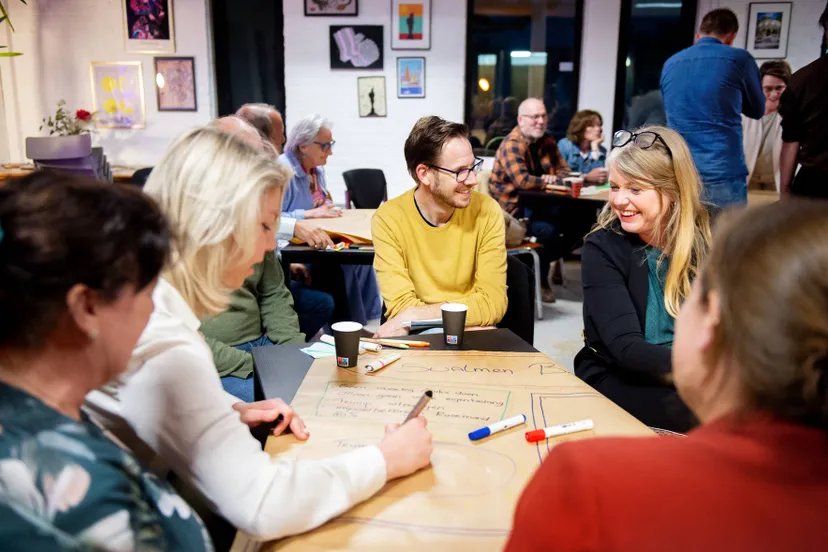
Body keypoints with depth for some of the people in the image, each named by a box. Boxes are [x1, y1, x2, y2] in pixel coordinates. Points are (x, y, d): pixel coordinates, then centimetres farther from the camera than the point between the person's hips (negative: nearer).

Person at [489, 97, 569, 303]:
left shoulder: (547, 141, 10)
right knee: (548, 231, -28)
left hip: (535, 203, 7)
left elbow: (565, 170, 12)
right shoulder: (512, 144, -15)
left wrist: (554, 179, -13)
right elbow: (522, 181, -27)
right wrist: (547, 181, -12)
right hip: (513, 208, -7)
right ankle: (539, 280, -2)